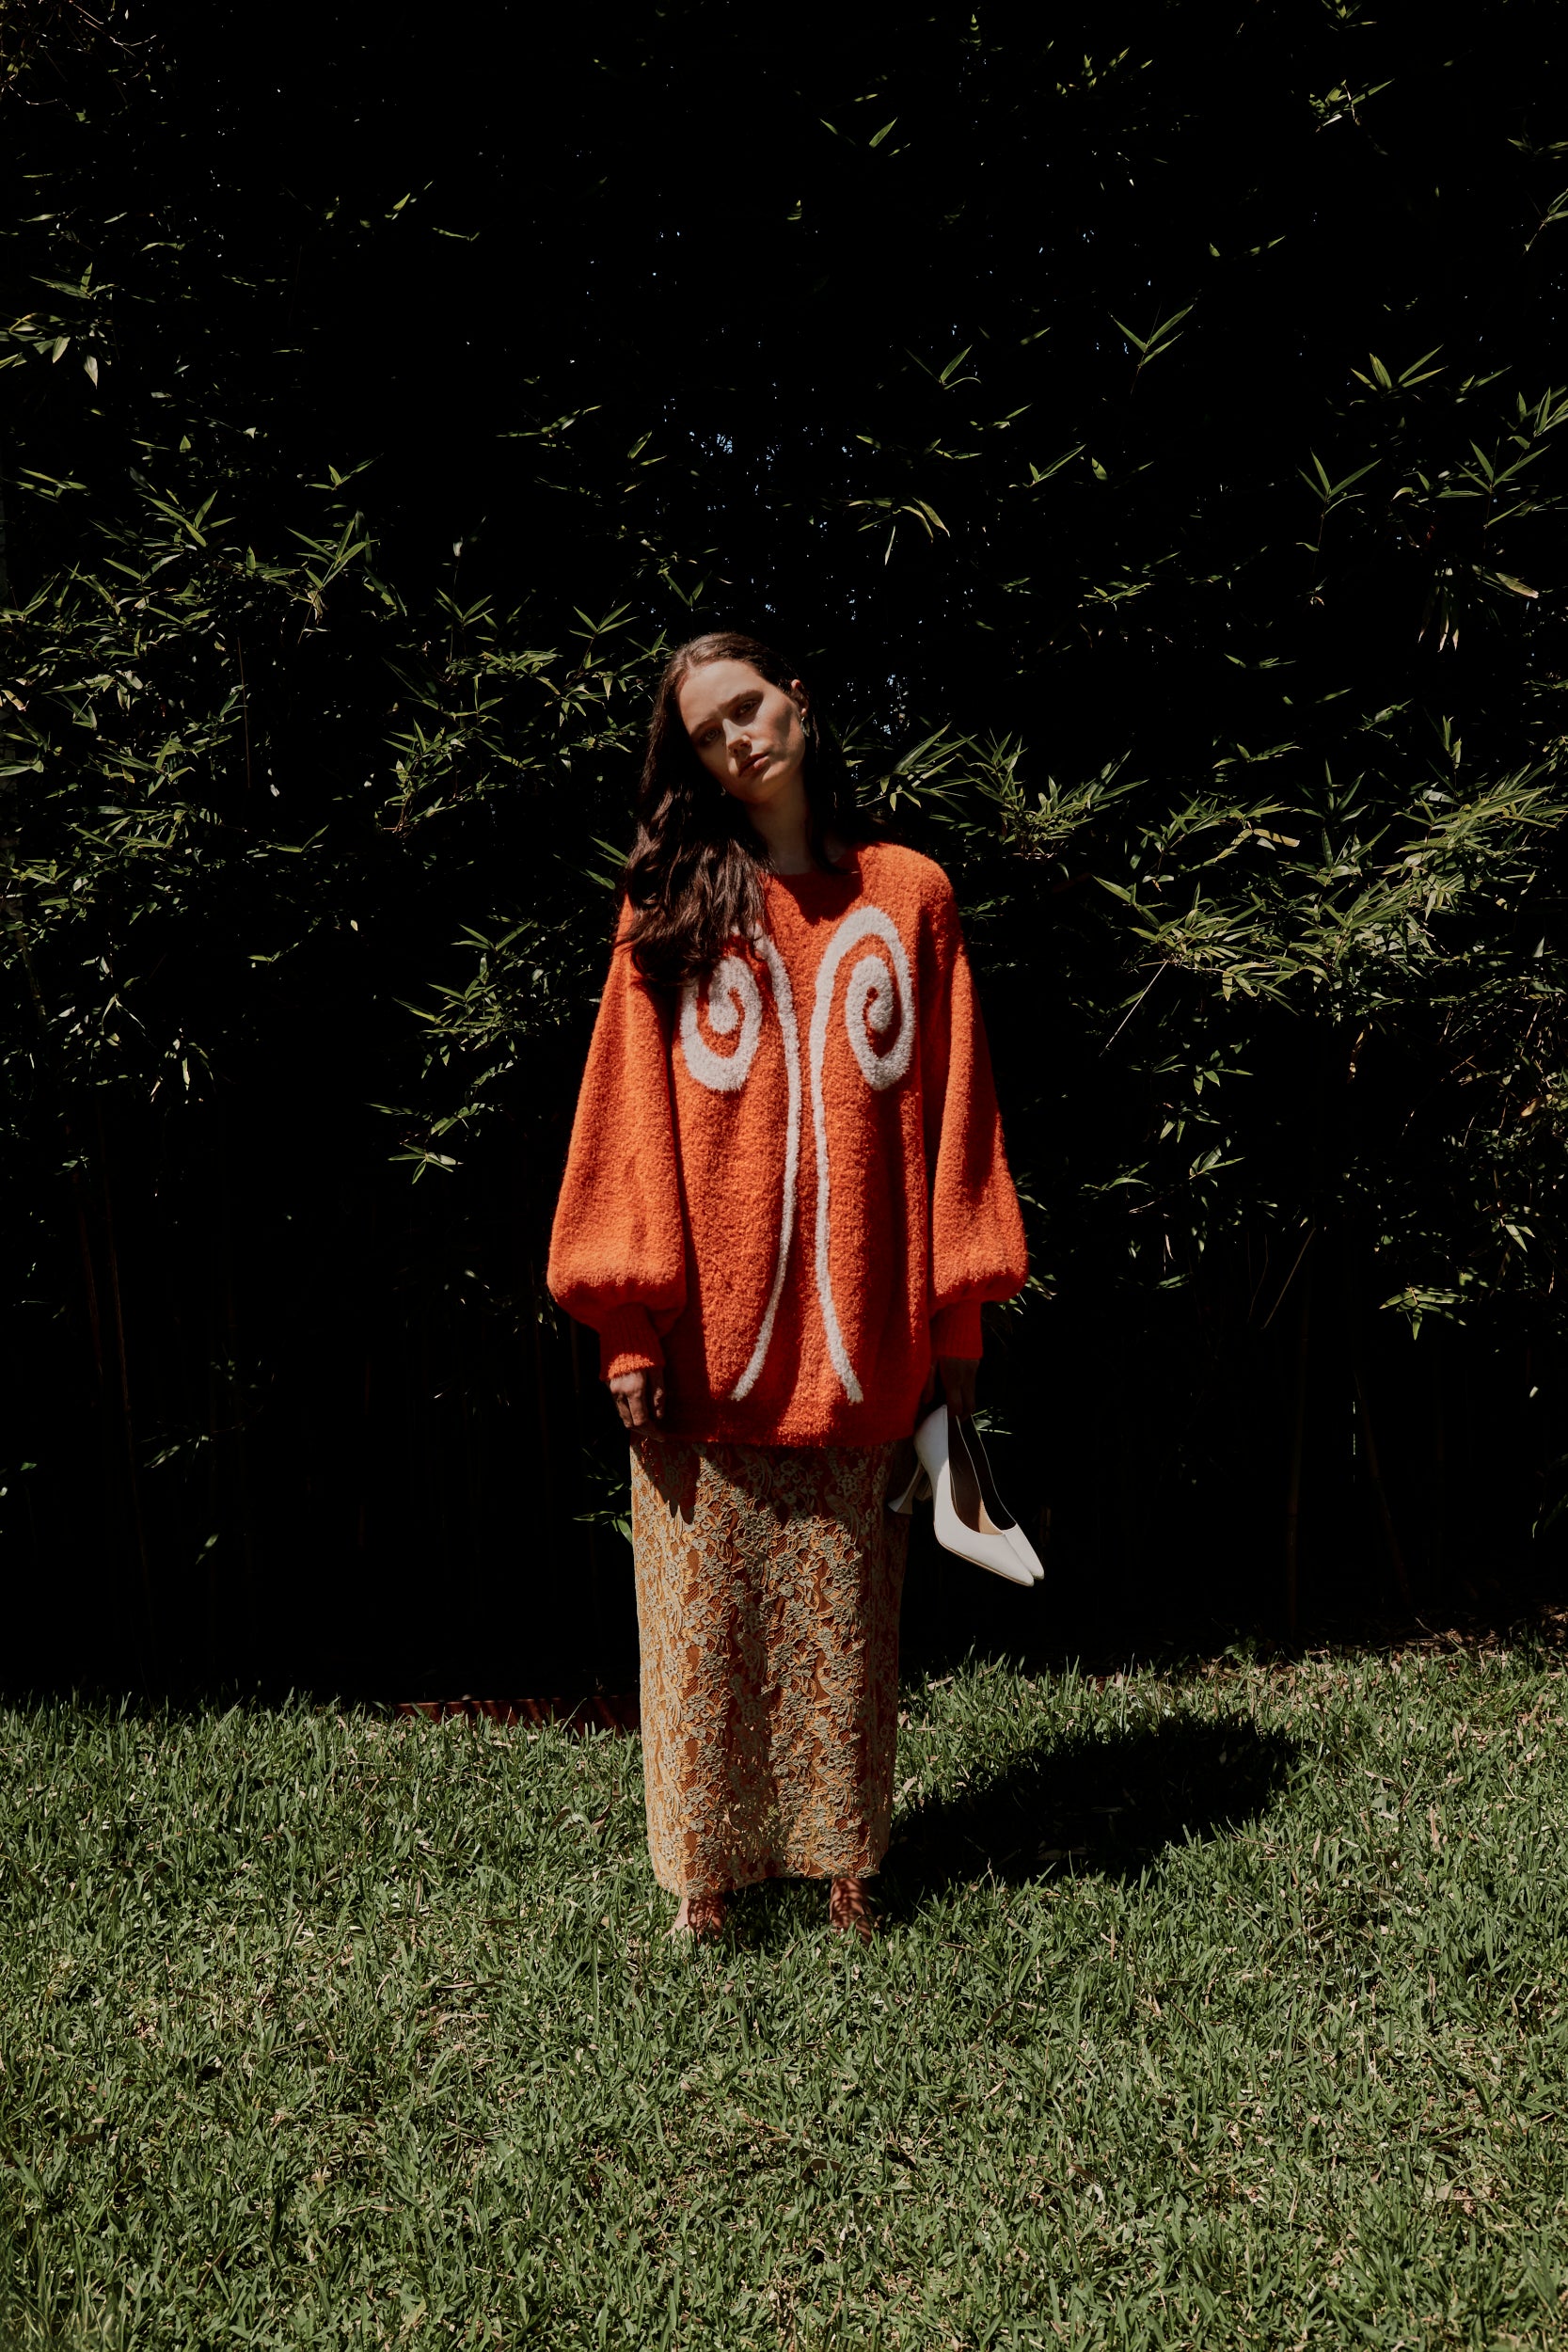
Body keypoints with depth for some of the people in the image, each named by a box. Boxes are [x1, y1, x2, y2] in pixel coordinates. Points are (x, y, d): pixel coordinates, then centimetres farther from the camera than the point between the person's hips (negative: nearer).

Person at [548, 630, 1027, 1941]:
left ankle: (844, 1861, 24)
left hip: (860, 1344, 0)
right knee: (706, 1621, 6)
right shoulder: (672, 908, 6)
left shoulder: (908, 894, 7)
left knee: (845, 1621, 8)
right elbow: (631, 1121, 2)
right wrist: (631, 1331, -6)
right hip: (707, 1346, 0)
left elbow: (952, 1112, 6)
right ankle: (707, 1872, 21)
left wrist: (958, 1321, 2)